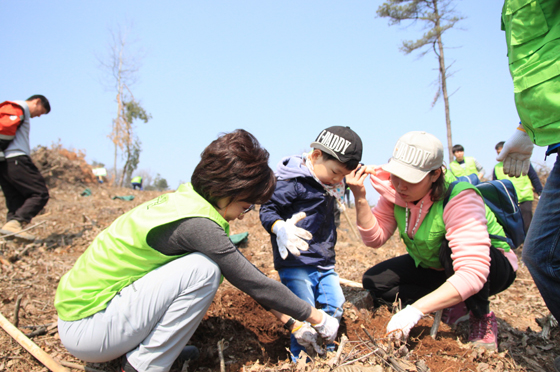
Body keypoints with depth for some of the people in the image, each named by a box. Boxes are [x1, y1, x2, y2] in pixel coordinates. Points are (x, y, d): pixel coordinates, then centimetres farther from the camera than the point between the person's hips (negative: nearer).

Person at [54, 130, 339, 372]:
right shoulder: (196, 223, -24)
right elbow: (255, 283, -17)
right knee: (204, 268, -22)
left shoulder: (185, 200, 4)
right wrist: (317, 318, -3)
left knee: (215, 262, 10)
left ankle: (139, 347, 12)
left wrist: (291, 322, 13)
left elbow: (247, 275, 9)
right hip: (84, 329, -9)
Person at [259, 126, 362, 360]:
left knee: (334, 308, 9)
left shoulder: (331, 186, 9)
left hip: (324, 264, 8)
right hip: (295, 263, -8)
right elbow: (267, 209, -16)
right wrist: (280, 228, -35)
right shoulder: (291, 182, -16)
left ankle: (328, 354, 30)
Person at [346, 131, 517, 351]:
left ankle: (483, 318, -12)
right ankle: (453, 305, -3)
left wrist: (415, 310, -50)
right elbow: (375, 238, -15)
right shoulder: (395, 190, -16)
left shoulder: (460, 198, -35)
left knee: (451, 245, -38)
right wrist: (360, 199, -31)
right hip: (432, 266, 6)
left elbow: (473, 274, -43)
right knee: (374, 282, -10)